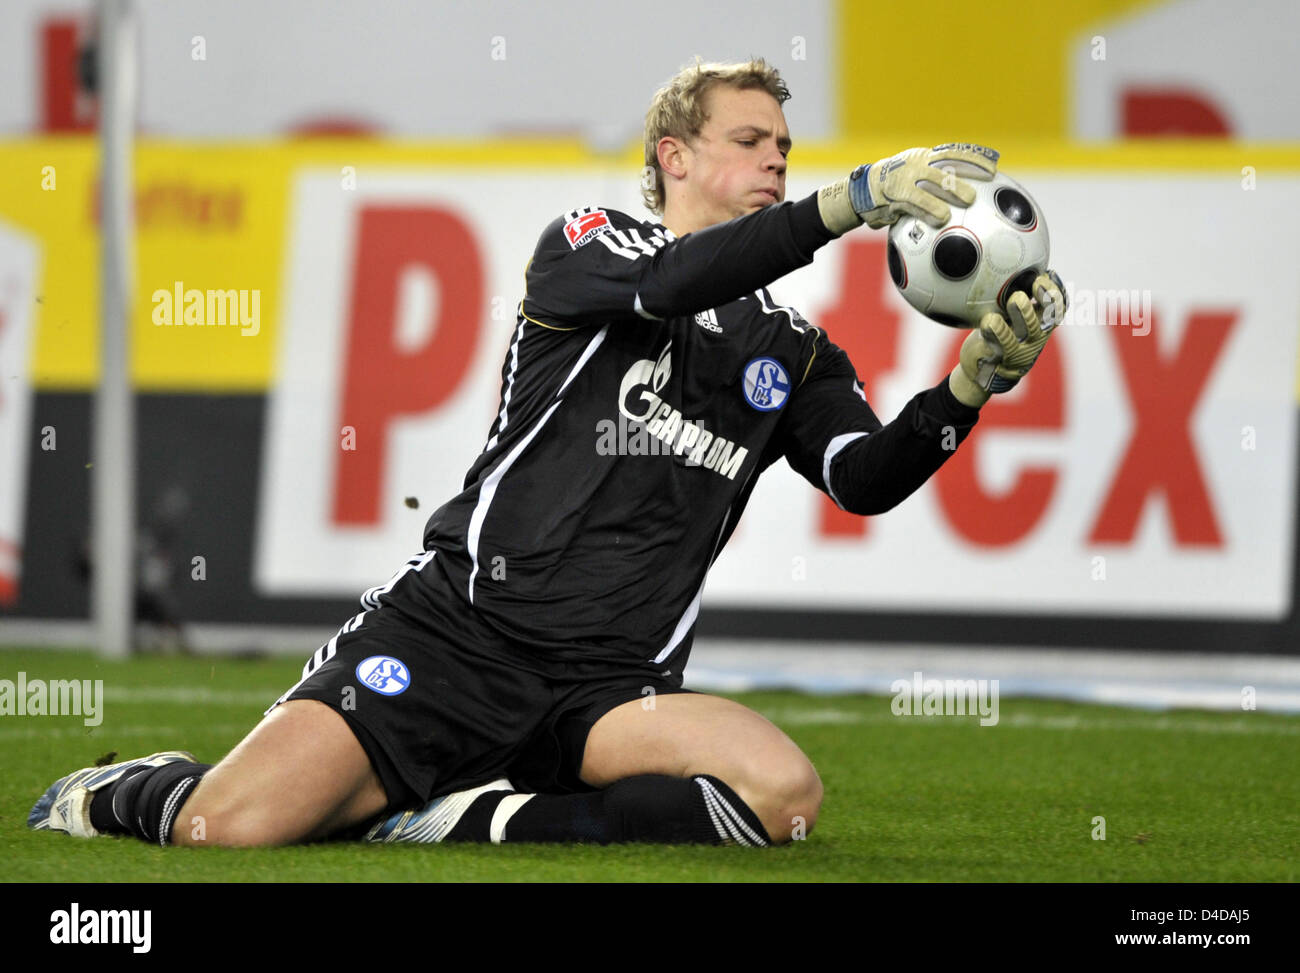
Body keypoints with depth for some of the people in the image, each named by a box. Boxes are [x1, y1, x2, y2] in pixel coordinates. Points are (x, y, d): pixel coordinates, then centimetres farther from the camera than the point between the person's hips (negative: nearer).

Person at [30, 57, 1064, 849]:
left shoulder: (791, 349, 17)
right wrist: (851, 201, -26)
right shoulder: (583, 244, 5)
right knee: (232, 826, -23)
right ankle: (115, 793, 14)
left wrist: (975, 383, -18)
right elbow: (664, 284, -18)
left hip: (608, 684, 4)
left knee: (784, 794, -28)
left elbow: (868, 477, 0)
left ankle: (485, 821, -15)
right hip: (454, 630, -4)